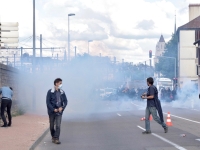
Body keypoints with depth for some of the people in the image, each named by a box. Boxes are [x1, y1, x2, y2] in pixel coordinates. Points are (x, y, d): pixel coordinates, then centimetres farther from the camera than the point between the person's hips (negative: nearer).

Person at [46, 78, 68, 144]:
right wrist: (53, 109, -16)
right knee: (52, 126, 10)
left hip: (59, 111, 1)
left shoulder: (62, 92, 4)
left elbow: (65, 101, 6)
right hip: (52, 111, -1)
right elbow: (48, 102, -8)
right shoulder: (50, 92, -6)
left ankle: (56, 139, -8)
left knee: (58, 126, -10)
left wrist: (62, 108, -11)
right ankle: (53, 137, 28)